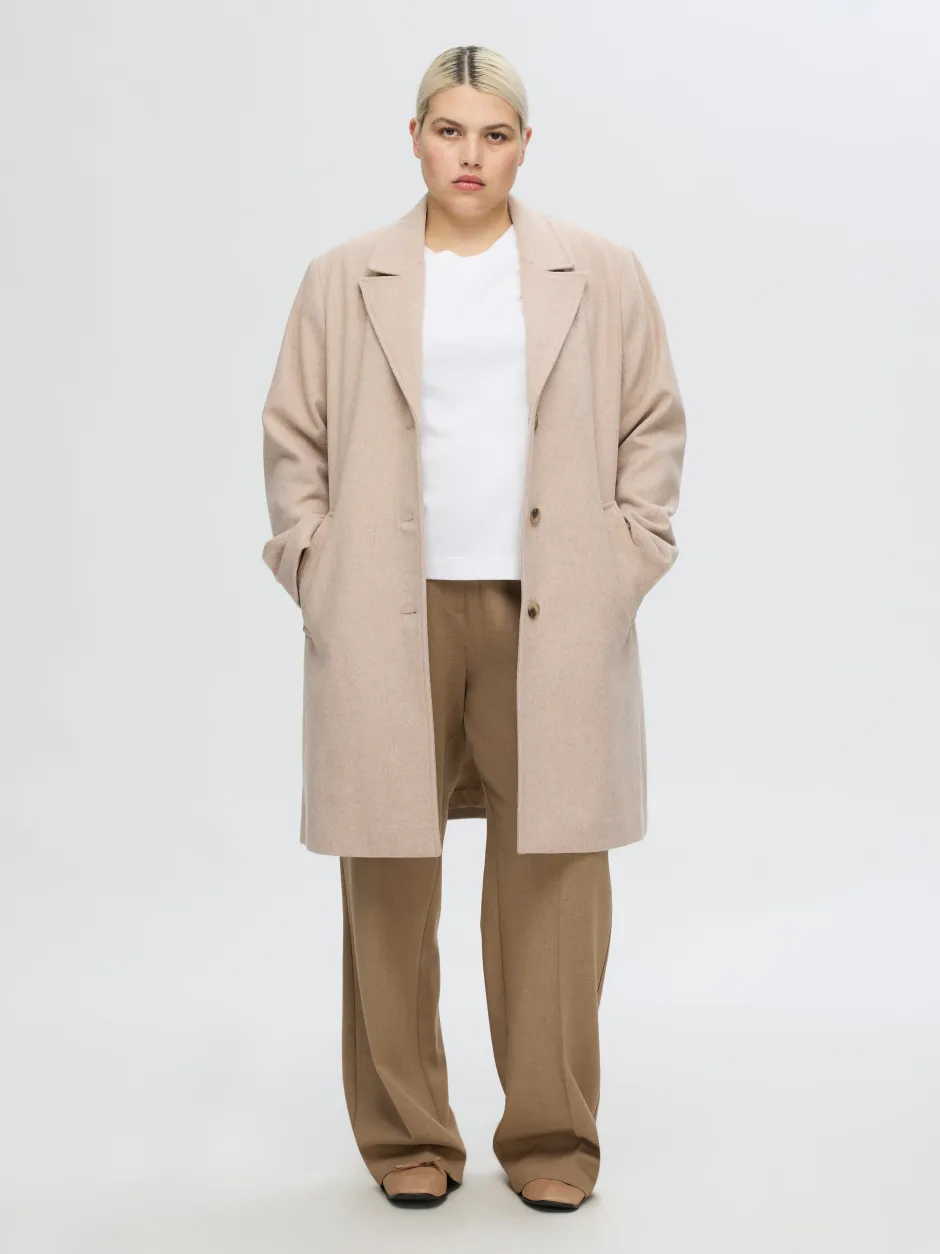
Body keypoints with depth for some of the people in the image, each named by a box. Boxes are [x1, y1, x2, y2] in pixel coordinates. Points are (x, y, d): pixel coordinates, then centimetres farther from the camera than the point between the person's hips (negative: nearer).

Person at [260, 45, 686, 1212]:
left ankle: (552, 1136, 14)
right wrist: (315, 569, 1)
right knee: (388, 874, 3)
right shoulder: (341, 281, 9)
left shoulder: (602, 276, 9)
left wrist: (628, 560, 1)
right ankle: (406, 1135, 17)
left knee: (553, 872, 0)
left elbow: (654, 425, 10)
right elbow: (292, 440, 10)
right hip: (388, 621, 1)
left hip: (551, 620, 0)